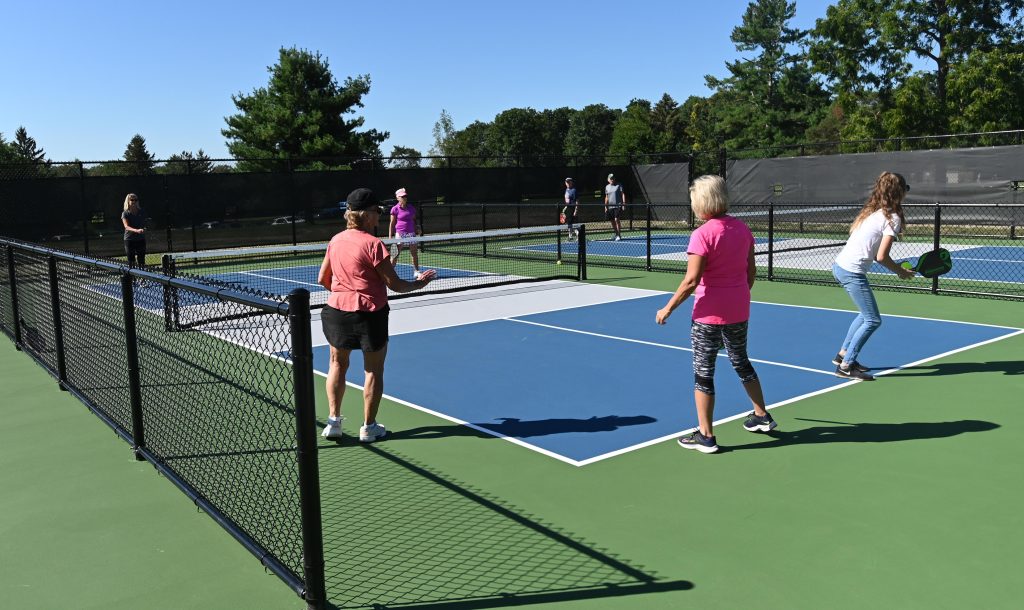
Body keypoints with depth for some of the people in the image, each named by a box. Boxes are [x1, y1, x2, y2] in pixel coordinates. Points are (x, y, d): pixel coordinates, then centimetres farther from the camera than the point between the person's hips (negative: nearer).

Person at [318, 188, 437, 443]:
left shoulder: (335, 240, 3)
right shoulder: (373, 244, -16)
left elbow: (323, 279, 12)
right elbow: (395, 285, -13)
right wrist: (419, 283, 4)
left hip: (336, 312, 5)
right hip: (370, 314, -5)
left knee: (338, 364, 21)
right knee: (374, 370, 10)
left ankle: (334, 421, 20)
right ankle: (369, 427, 19)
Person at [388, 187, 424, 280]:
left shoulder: (411, 208, 10)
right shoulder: (395, 209, -1)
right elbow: (392, 224, -1)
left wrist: (417, 230, 5)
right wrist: (390, 237, -6)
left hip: (411, 234, 4)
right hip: (400, 233, -4)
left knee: (414, 253, 7)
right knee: (396, 255, -5)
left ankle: (416, 272, 17)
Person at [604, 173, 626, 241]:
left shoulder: (619, 185, 0)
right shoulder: (607, 187, 13)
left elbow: (623, 194, -3)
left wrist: (624, 203, -13)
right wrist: (605, 206, 13)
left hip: (618, 205, -5)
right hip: (610, 206, 5)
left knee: (617, 219, -15)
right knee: (612, 221, 7)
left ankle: (619, 235, -10)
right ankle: (616, 234, 20)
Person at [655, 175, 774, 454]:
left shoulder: (702, 235, -19)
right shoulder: (742, 228, 2)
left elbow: (691, 281, -21)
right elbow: (751, 270, 9)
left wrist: (667, 309, -11)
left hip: (710, 313, -7)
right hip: (739, 310, 7)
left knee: (703, 371, 5)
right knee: (741, 362, 26)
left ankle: (705, 436, 13)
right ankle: (762, 416, 40)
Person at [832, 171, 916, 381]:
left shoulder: (870, 211, 14)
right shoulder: (892, 218, -10)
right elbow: (881, 257, -14)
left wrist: (896, 268, 14)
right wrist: (900, 272, 2)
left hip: (839, 265, 9)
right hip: (852, 272, -9)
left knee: (866, 314, 22)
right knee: (873, 320, 0)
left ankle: (843, 354, 27)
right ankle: (846, 366, 1)